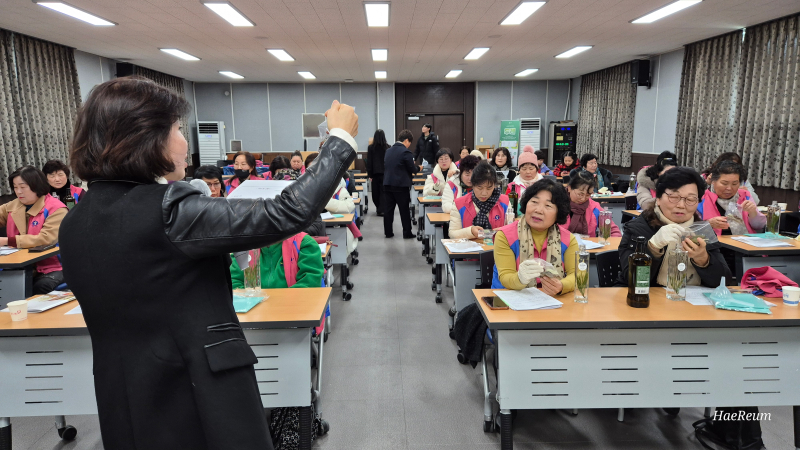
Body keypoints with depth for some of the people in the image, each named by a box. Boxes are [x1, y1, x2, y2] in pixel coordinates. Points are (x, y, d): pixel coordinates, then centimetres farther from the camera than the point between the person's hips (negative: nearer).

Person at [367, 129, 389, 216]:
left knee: (375, 191, 14)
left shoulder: (371, 147, -4)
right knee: (383, 191, 2)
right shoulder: (388, 147, -3)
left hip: (375, 173, 0)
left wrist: (369, 174, 2)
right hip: (385, 172, 0)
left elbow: (369, 162, -3)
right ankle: (381, 210, -5)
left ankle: (378, 207, 27)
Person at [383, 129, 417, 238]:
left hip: (387, 184, 6)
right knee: (405, 210, 4)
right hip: (401, 185, -6)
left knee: (388, 209, 10)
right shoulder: (405, 152, -12)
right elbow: (413, 170, -10)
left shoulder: (388, 150, 8)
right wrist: (417, 168, 12)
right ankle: (407, 233, 10)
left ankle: (388, 232, 15)